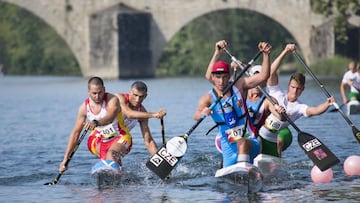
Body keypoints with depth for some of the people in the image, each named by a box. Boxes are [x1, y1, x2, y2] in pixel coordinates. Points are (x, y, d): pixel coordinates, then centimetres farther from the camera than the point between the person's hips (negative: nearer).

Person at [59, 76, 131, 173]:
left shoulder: (112, 100, -17)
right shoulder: (84, 107, -6)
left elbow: (110, 118, -38)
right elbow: (75, 133, -3)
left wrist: (96, 123, -61)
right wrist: (65, 159, -8)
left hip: (120, 139, -4)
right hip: (99, 140, 4)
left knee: (111, 153, -37)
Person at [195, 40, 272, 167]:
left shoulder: (239, 87, 1)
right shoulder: (208, 98, -3)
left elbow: (263, 76, -4)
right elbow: (196, 116, -20)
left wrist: (266, 54, -17)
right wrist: (202, 113, -45)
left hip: (250, 142, -1)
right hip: (229, 147, 1)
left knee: (242, 143, -37)